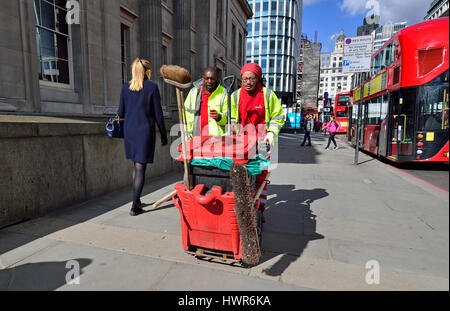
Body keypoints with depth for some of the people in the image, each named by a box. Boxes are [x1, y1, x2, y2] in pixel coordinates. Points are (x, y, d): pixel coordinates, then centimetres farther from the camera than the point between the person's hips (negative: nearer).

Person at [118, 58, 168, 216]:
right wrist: (163, 134, 2)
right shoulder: (152, 87, -6)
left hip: (129, 130, 5)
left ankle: (137, 200, 28)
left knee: (136, 166, 19)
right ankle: (134, 206, 4)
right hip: (145, 131, -5)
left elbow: (121, 113, 8)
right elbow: (158, 114, -6)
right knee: (141, 167, 1)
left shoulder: (126, 87, 5)